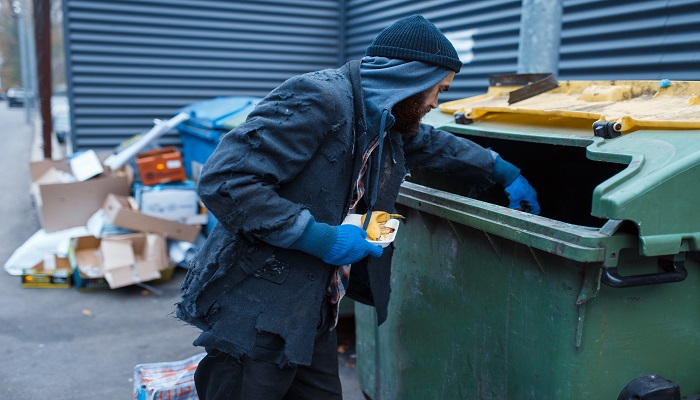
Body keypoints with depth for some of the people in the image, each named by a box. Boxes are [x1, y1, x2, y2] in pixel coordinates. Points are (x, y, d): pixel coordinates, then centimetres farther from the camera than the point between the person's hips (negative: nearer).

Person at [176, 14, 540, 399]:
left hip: (311, 313, 8)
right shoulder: (318, 99, -20)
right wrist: (320, 237, -23)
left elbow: (437, 144, 31)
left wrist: (505, 172, 37)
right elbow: (223, 180, -26)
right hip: (255, 316, -8)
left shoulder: (387, 124, 9)